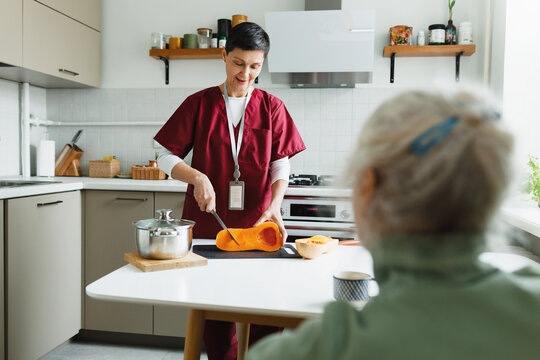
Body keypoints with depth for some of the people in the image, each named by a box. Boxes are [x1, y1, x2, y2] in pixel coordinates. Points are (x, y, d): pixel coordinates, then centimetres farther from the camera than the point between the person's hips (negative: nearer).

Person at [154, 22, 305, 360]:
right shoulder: (199, 103, 5)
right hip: (208, 224, 0)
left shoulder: (271, 107, 6)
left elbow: (281, 165, 2)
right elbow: (166, 157, 4)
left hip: (257, 223, 0)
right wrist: (197, 177, -14)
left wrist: (274, 206, -14)